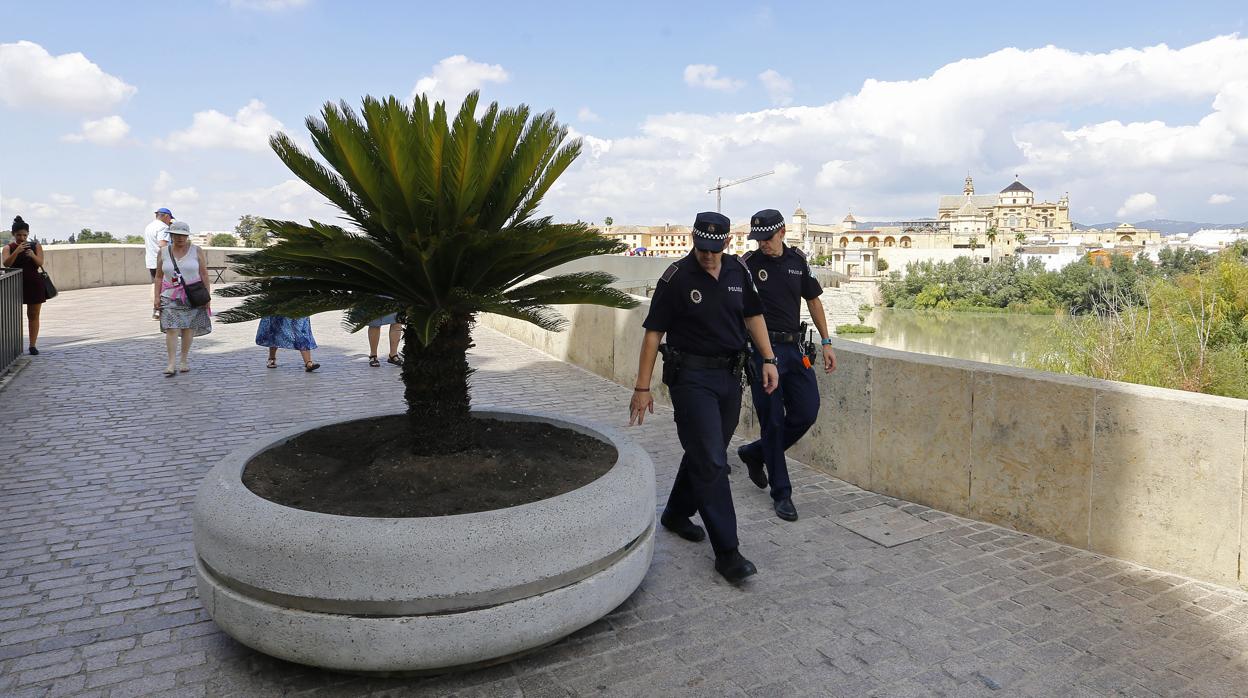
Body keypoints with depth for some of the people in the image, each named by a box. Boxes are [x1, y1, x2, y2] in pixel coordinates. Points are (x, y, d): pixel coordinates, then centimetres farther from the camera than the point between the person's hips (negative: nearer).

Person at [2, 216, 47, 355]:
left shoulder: (36, 246, 3)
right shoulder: (8, 248, 1)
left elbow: (40, 263, -7)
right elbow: (6, 263, -14)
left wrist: (33, 255, -27)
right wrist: (17, 251, -27)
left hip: (34, 284, 0)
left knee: (33, 315, 4)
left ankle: (33, 345, 8)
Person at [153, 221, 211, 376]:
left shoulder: (197, 251, 1)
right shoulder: (163, 252, 6)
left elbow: (204, 276, 1)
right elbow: (159, 277, 9)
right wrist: (156, 297, 1)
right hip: (170, 297, 1)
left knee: (188, 328, 3)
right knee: (171, 329, -8)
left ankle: (184, 360, 17)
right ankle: (171, 364, -8)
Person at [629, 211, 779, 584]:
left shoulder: (738, 271, 5)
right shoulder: (676, 277, -11)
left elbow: (753, 315, 16)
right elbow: (653, 333, -9)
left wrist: (768, 359, 7)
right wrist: (642, 387, -11)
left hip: (730, 374, 6)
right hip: (691, 377, -6)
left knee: (706, 453, 16)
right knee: (711, 461, -9)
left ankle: (676, 514, 38)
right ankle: (726, 552, -4)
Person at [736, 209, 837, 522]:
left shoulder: (798, 260, 8)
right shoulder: (748, 263, -6)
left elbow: (813, 300, 16)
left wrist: (826, 342, 12)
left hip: (794, 347, 5)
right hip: (763, 349, -5)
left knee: (806, 414, 4)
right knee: (773, 422, -1)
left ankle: (755, 453, 27)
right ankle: (781, 494, 11)